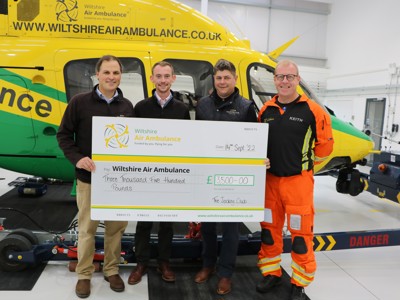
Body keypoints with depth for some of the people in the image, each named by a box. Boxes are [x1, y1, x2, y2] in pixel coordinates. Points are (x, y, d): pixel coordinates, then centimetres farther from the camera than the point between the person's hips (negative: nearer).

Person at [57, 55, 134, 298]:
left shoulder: (127, 106, 5)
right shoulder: (80, 102, -4)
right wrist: (77, 158, -14)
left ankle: (112, 271, 28)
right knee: (87, 227, 7)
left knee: (116, 227, 10)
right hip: (89, 177, -2)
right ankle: (84, 274, 24)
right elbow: (64, 135, 0)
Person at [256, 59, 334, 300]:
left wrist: (305, 164, 7)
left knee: (301, 233, 3)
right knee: (269, 229, 14)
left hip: (298, 181, -4)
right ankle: (271, 273, 32)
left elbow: (325, 144, -2)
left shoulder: (312, 110, -9)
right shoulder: (266, 110, 5)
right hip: (270, 179, 5)